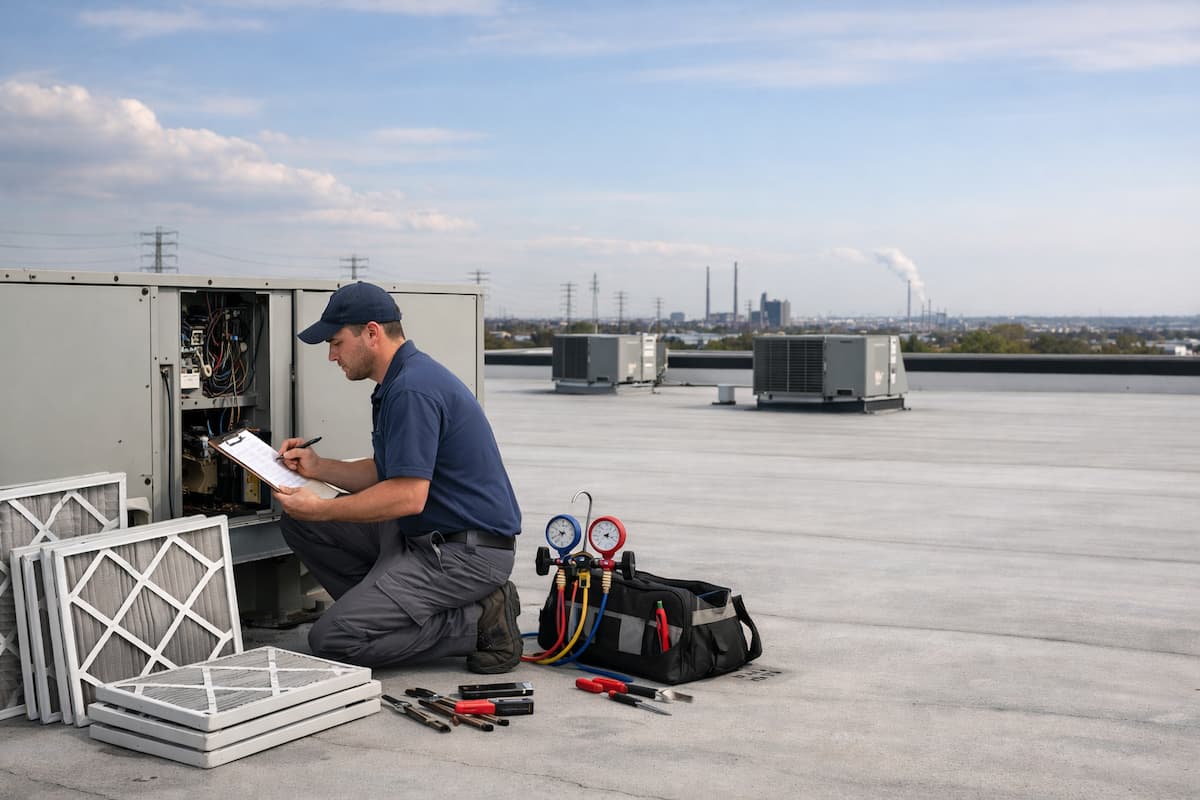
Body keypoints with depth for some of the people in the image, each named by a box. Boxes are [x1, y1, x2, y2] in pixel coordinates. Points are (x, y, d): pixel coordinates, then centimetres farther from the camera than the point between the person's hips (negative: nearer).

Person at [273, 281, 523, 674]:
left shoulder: (412, 389, -20)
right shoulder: (399, 382, 14)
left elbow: (408, 496, -25)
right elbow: (386, 474, 20)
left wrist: (322, 509, -15)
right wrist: (318, 467, 8)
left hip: (467, 551, -11)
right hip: (423, 535, 11)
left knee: (333, 639, -18)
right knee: (300, 525, 8)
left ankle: (479, 622, -8)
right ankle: (389, 613, 7)